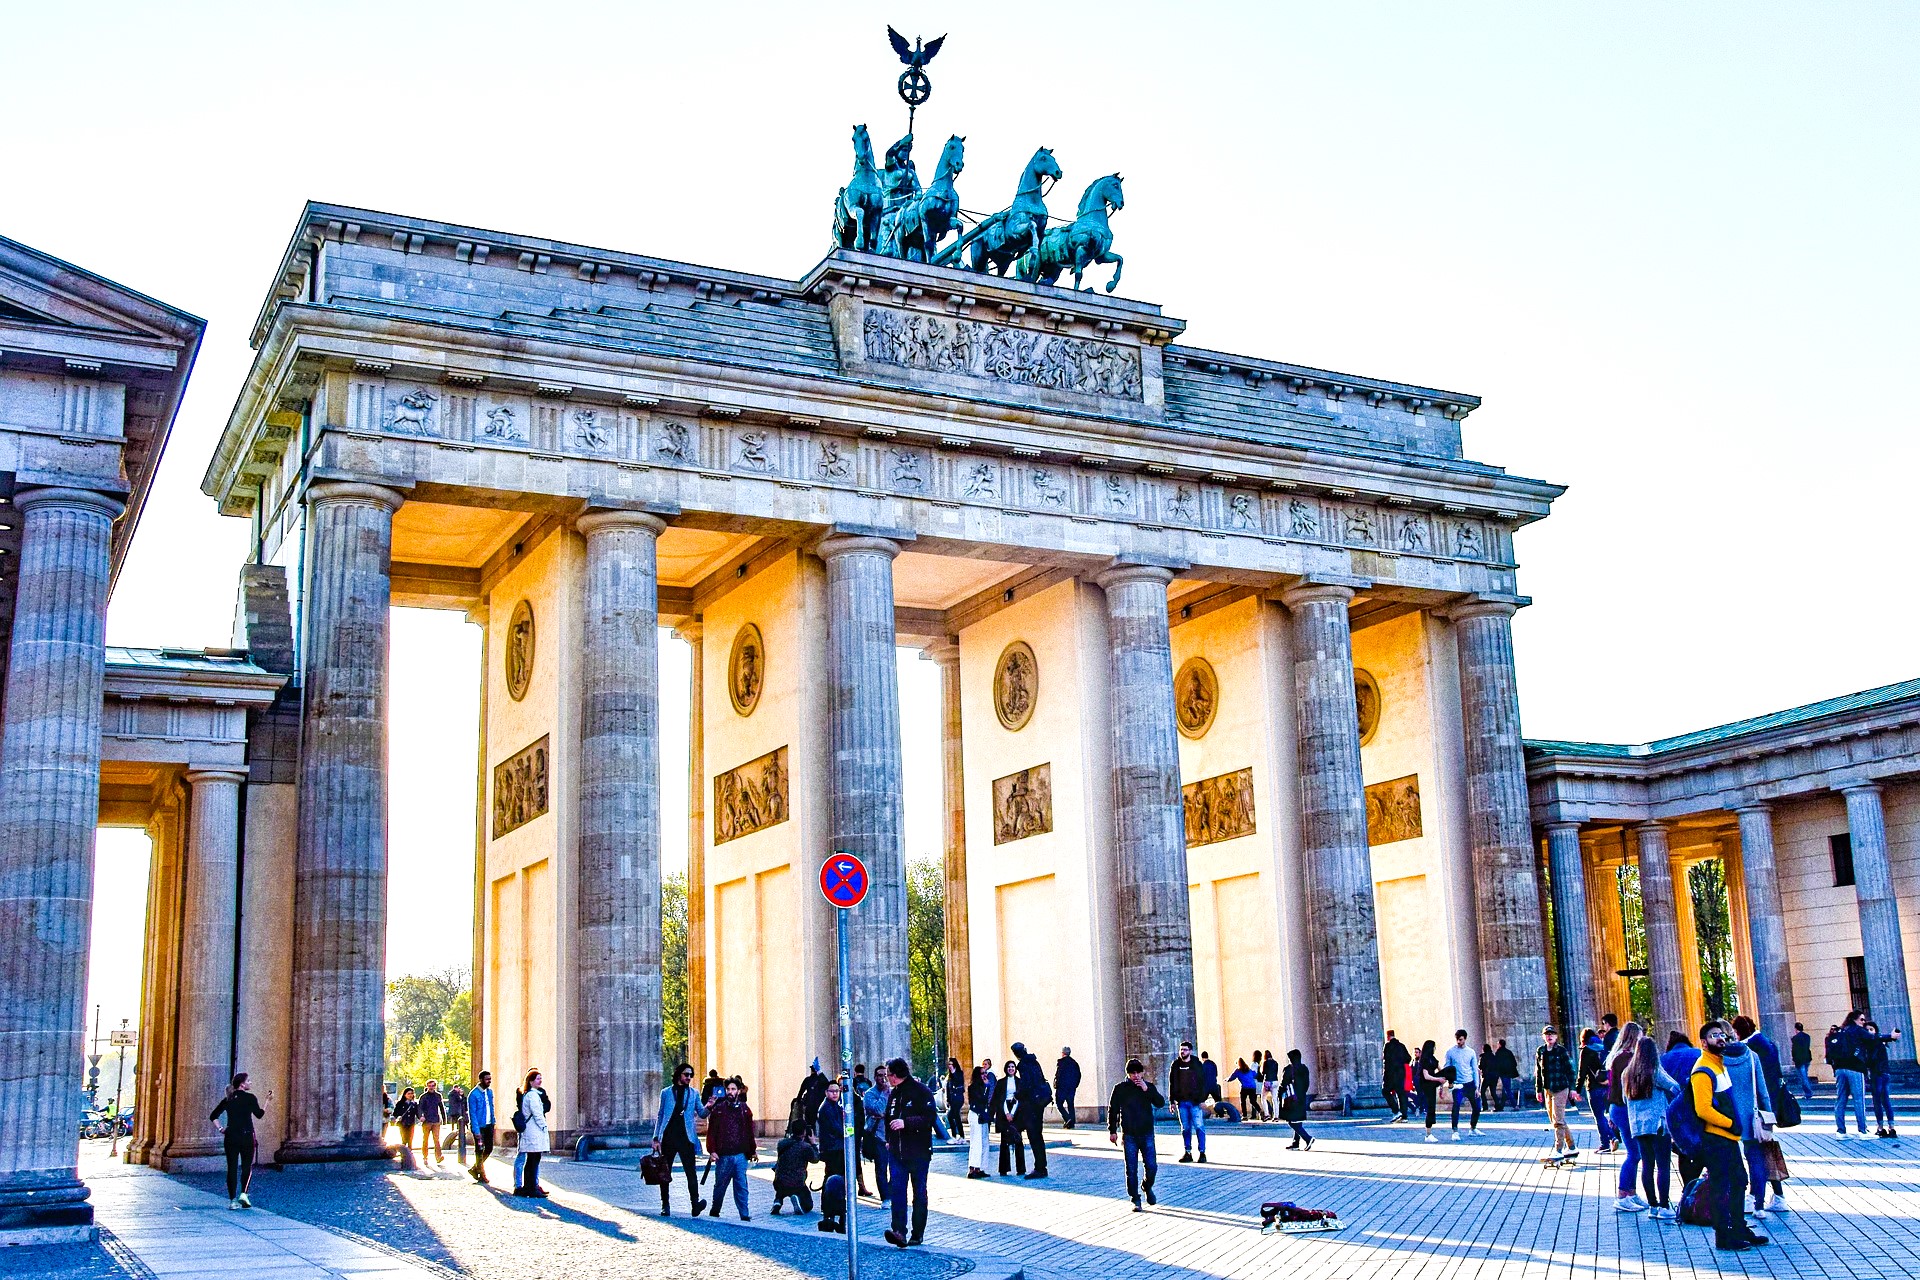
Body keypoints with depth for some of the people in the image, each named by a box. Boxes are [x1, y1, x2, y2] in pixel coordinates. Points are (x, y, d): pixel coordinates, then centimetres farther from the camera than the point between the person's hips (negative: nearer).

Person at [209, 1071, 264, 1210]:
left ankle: (232, 1200, 3)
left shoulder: (228, 1100, 8)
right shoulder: (250, 1098, -5)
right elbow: (260, 1115, 0)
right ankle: (243, 1194, -9)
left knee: (232, 1168, 5)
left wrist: (220, 1129, 10)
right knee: (247, 1166, 9)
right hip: (246, 1136, -3)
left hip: (230, 1137, 3)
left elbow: (213, 1116, 7)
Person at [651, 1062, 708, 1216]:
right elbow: (660, 1116, 11)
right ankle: (665, 1205, 13)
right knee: (664, 1173, 4)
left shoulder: (693, 1094, 12)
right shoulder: (666, 1092, 10)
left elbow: (701, 1114, 9)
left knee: (691, 1171, -12)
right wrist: (656, 1138, 5)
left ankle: (695, 1203, -18)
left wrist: (707, 1107, -13)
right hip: (668, 1137, 1)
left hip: (686, 1138, -1)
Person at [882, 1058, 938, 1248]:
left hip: (918, 1152, -5)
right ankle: (899, 1231, -18)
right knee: (897, 1190, -10)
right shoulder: (893, 1093, 13)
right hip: (897, 1151, 5)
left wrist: (906, 1122, -23)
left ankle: (917, 1234, 13)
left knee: (919, 1193, 5)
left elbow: (930, 1118, -16)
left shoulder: (921, 1091, -8)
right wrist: (889, 1139, 15)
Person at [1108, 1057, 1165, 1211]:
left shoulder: (1149, 1086, 4)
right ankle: (1135, 1199, 10)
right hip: (1129, 1135, -1)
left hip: (1147, 1133, 1)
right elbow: (1112, 1109, 6)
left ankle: (1147, 1187, 28)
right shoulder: (1120, 1088, 0)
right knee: (1131, 1169, -1)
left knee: (1152, 1166, -2)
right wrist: (1112, 1130, 4)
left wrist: (1147, 1090, -19)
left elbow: (1160, 1103, -8)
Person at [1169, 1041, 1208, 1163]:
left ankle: (1202, 1152, -1)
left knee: (1199, 1126, -6)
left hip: (1195, 1101, -3)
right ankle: (1187, 1152, 12)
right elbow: (1172, 1083, 11)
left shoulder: (1196, 1064, 0)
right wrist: (1172, 1101, 6)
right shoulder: (1176, 1065, 8)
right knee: (1185, 1128, 7)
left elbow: (1203, 1082, 0)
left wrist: (1202, 1100, -6)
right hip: (1181, 1101, 3)